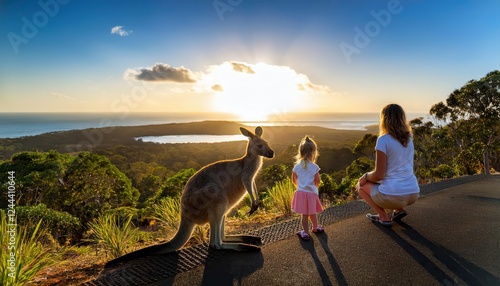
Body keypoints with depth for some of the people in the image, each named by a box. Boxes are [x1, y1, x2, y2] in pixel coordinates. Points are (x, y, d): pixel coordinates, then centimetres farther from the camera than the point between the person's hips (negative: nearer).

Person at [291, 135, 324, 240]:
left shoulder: (297, 166, -3)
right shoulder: (315, 167, -12)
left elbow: (294, 180, 5)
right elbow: (317, 181, -7)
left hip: (300, 192, 2)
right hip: (311, 193, -2)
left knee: (305, 214, 8)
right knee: (312, 213, 17)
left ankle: (305, 233, 14)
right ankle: (315, 227, 39)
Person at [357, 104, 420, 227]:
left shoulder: (383, 140, -13)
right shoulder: (408, 138, 8)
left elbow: (379, 175, -14)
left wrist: (366, 176, 6)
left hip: (393, 195, -7)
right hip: (413, 194, 7)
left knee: (361, 184, 17)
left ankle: (383, 217, 5)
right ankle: (399, 210, 15)